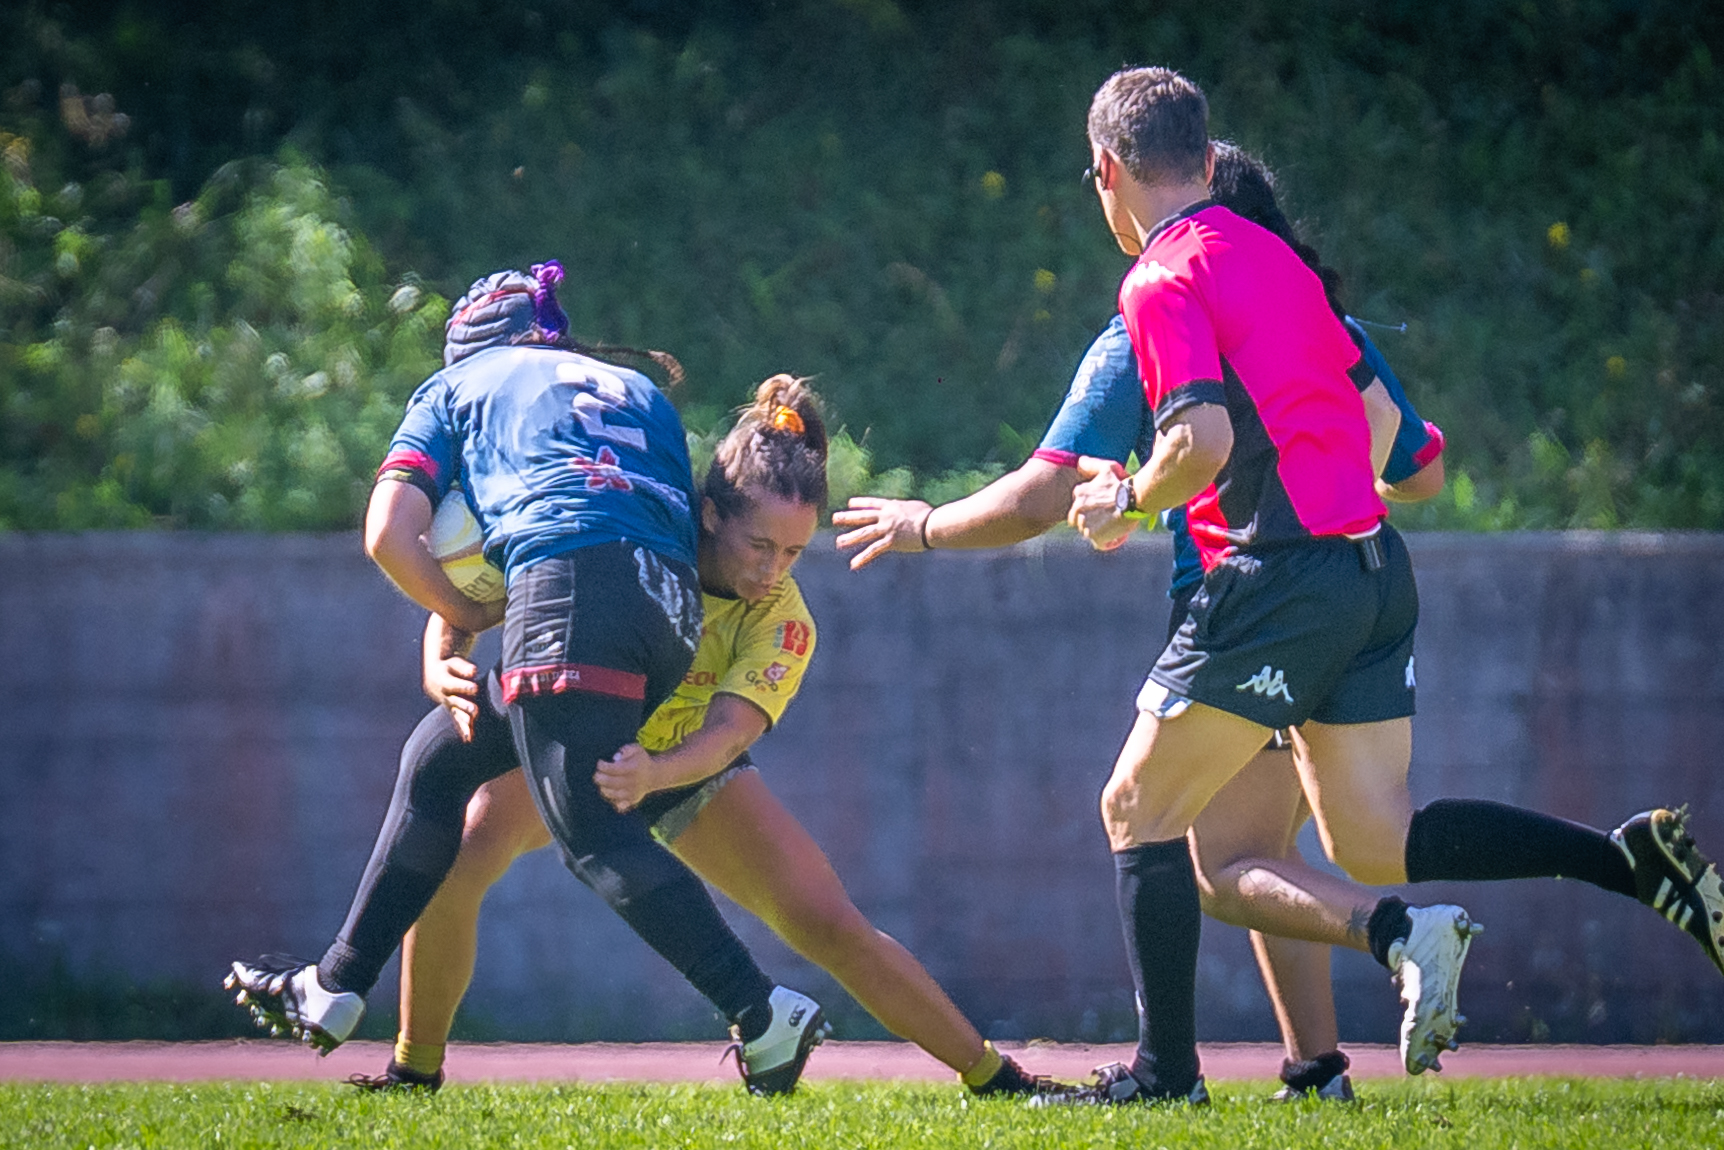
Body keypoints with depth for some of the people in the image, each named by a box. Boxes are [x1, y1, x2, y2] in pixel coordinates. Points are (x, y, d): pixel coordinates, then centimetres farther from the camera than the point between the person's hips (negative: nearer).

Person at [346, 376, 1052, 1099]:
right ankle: (415, 1068, -11)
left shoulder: (784, 624, -24)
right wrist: (441, 667, -42)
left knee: (829, 925, -12)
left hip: (690, 766, 1)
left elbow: (728, 733, -39)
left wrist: (652, 775, -60)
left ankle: (989, 1074, 5)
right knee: (456, 854, -30)